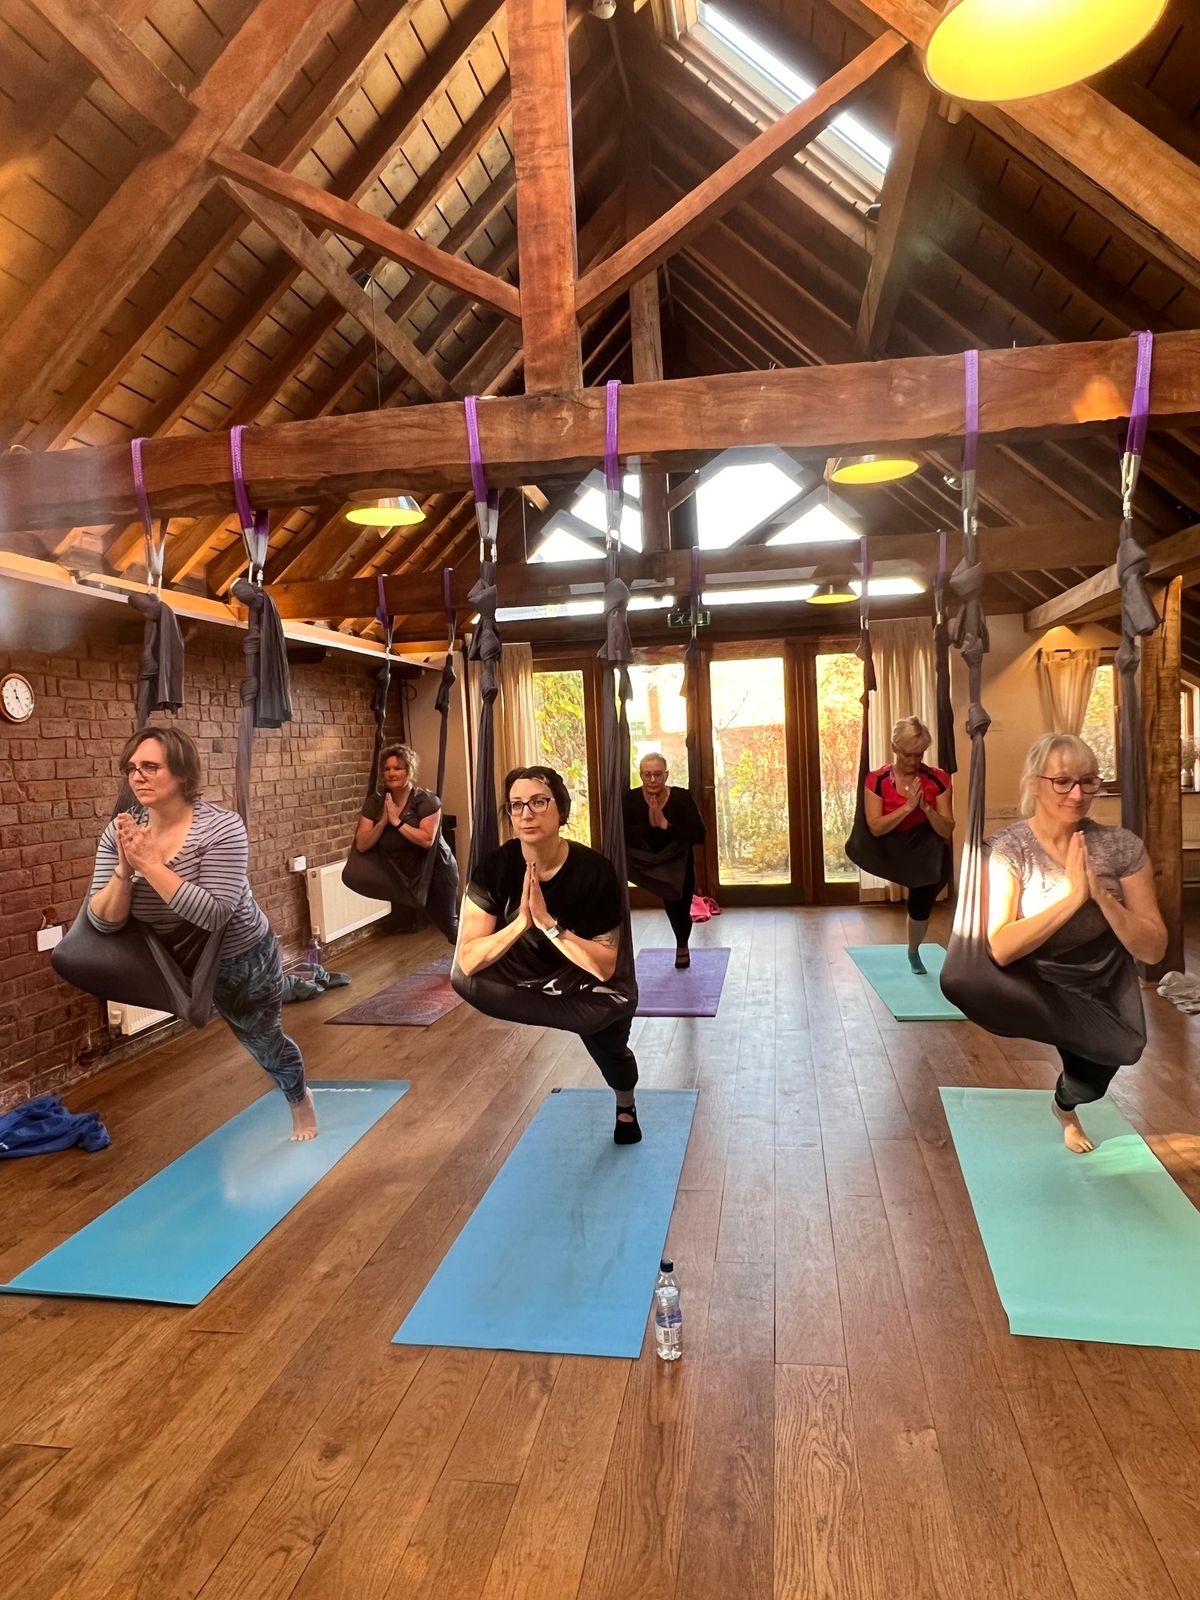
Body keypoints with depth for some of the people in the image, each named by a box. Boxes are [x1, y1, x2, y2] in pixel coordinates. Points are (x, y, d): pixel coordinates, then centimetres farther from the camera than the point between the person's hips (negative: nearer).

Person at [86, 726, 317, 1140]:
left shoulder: (220, 827, -30)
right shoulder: (120, 832, -16)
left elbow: (212, 914, -38)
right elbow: (102, 921, -18)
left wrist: (148, 863, -38)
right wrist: (124, 869, -34)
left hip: (241, 959, -1)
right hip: (176, 961, 1)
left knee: (263, 1040, 21)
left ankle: (300, 1099, 49)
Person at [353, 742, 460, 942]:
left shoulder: (426, 800, -19)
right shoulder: (375, 802, -6)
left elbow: (427, 840, -31)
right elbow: (361, 845, -10)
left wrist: (397, 821, -28)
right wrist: (383, 821, -22)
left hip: (435, 871, -4)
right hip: (401, 875, 4)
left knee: (446, 923, 8)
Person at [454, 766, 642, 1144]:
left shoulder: (594, 870, -23)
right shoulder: (495, 867, -20)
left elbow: (604, 967, -24)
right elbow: (468, 961, -21)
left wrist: (547, 922, -35)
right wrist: (520, 922, -35)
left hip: (583, 986, 0)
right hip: (519, 981, 0)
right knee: (466, 981, -20)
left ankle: (626, 1106, 18)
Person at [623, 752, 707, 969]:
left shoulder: (682, 797, -23)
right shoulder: (630, 799, -20)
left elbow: (699, 835, -31)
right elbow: (621, 835, -27)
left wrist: (665, 824, -38)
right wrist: (649, 825, -37)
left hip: (679, 864, 1)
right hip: (646, 862, -1)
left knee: (679, 908, 14)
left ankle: (682, 946, 45)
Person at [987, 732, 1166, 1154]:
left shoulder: (1122, 846, -20)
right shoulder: (1009, 849, -25)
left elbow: (1153, 950, -20)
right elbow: (1001, 949, -34)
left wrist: (1101, 895, -35)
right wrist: (1071, 896, -39)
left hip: (1105, 988, 3)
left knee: (1089, 1085, 22)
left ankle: (1065, 1106, 60)